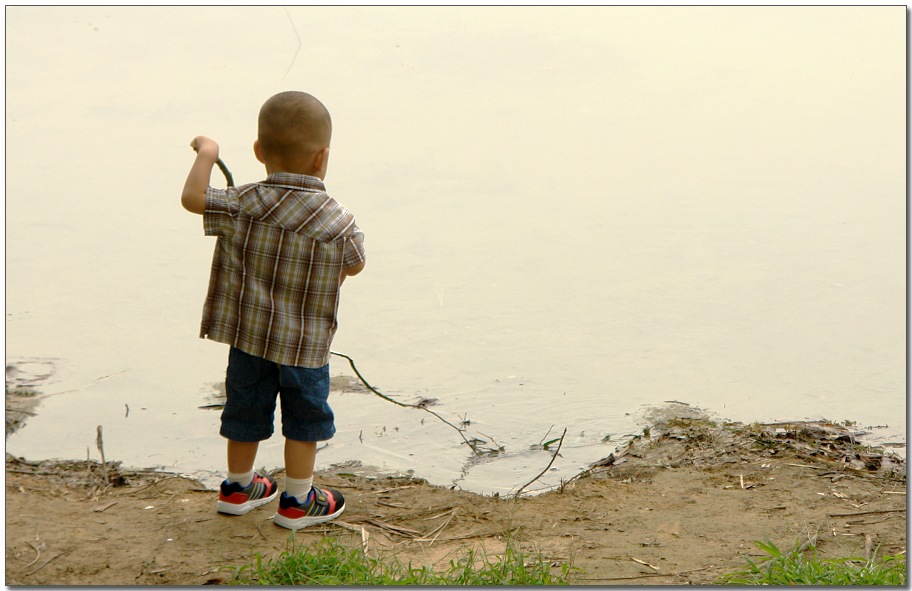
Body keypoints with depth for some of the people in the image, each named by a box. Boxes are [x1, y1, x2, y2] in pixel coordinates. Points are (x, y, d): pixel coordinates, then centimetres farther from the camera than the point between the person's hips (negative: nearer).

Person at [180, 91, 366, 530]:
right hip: (306, 345, -3)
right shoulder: (338, 222, -14)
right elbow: (355, 266, 2)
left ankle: (238, 487, 37)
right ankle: (298, 500, 22)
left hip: (248, 334, 3)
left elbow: (192, 197, -3)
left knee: (246, 411, 19)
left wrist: (206, 153, 11)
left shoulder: (243, 205, -13)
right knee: (305, 417, 14)